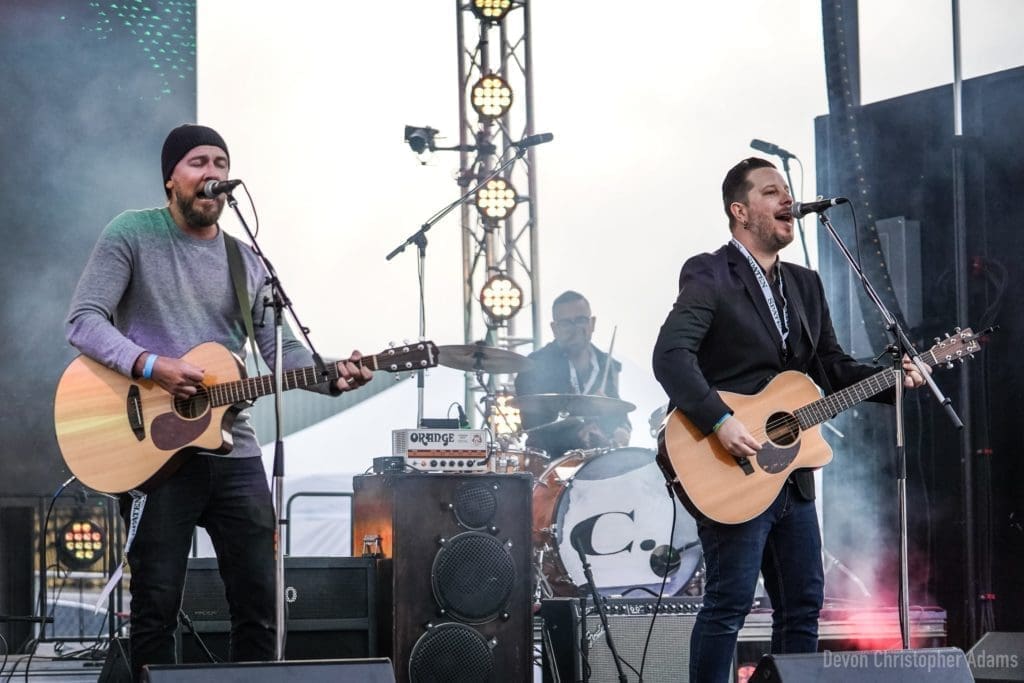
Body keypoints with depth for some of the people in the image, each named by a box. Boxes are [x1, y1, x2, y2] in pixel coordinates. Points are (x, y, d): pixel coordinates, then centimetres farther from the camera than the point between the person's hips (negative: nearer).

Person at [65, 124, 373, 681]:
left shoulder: (246, 262, 14)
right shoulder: (132, 234, -1)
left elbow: (281, 349, 8)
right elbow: (84, 321, -8)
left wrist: (332, 377, -12)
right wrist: (150, 365, -23)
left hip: (234, 451, 5)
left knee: (259, 600, 5)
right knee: (157, 603, -3)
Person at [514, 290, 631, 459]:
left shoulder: (607, 366, 12)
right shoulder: (535, 367, -3)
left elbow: (619, 415, 19)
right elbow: (532, 423, -12)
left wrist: (621, 433, -5)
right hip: (551, 457, -5)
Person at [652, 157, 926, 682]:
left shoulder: (805, 285, 17)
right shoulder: (709, 275, -8)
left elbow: (831, 367, 18)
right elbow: (670, 354, -21)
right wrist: (720, 422, -29)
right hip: (733, 478, -8)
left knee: (804, 604, 10)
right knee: (730, 602, -9)